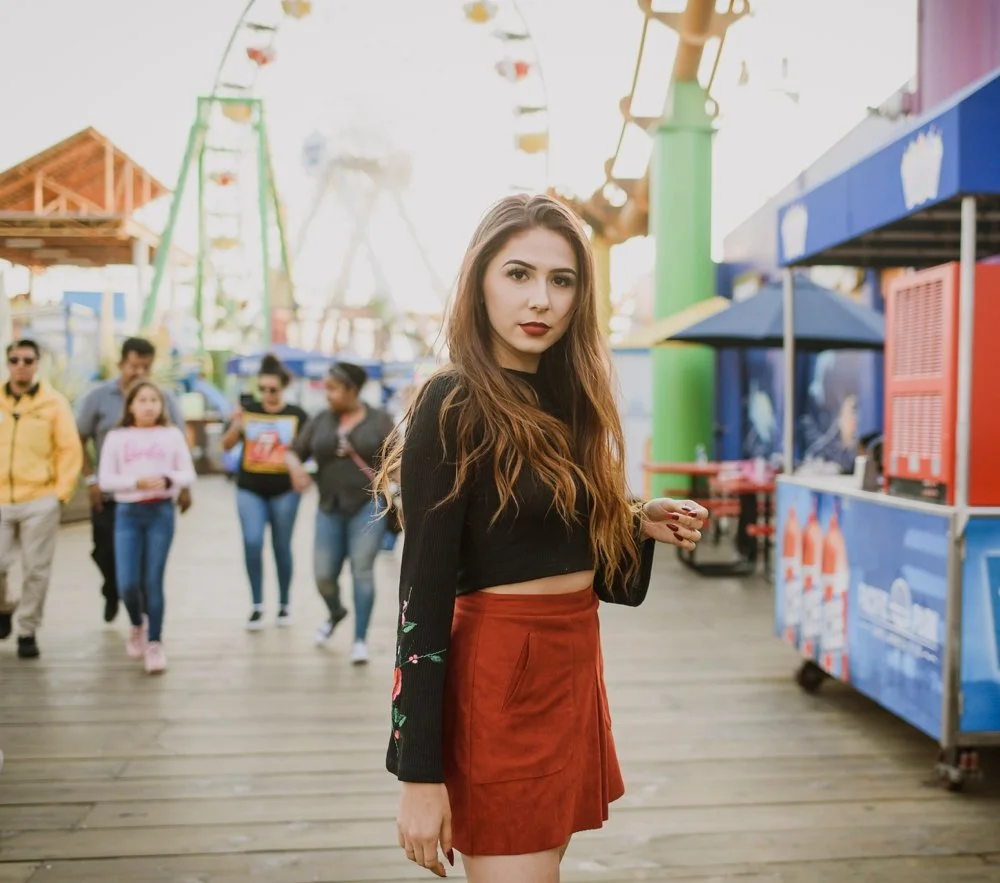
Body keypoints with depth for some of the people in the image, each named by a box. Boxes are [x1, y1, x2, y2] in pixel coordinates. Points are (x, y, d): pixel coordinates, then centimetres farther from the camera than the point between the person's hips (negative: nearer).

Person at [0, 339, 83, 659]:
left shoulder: (55, 403, 1)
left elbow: (70, 450, 1)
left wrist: (61, 492, -6)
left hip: (40, 501, -2)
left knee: (36, 570, 1)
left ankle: (27, 632, 14)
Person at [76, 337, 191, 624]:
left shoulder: (164, 399, 2)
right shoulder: (99, 397, -1)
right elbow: (79, 441, 3)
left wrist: (184, 486, 4)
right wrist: (91, 479, -6)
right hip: (109, 495, 0)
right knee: (105, 553, 7)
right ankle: (112, 594, 38)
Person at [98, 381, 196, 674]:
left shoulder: (172, 435, 5)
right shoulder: (116, 437, 5)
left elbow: (189, 475, 5)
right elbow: (105, 479, 0)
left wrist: (168, 480, -15)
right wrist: (136, 482, -15)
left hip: (161, 512, 0)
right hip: (127, 513, 1)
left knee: (152, 581, -1)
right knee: (127, 583, -4)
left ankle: (154, 643, 11)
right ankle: (137, 625, 27)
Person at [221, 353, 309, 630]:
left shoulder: (296, 415, 0)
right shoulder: (248, 412, 3)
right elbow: (227, 445, -1)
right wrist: (235, 426, -20)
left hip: (284, 490, -1)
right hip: (250, 489, 1)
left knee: (281, 547, 8)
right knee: (252, 543, -10)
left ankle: (283, 605, 22)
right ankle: (257, 606, 2)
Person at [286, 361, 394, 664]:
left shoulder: (379, 420, 0)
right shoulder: (321, 421, 9)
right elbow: (295, 452, 13)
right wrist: (295, 467, -10)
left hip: (368, 505, -3)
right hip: (330, 507, 3)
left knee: (362, 571, -5)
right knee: (324, 575, 3)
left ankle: (360, 639, 7)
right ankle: (335, 613, 36)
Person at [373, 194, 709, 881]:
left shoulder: (570, 399, 8)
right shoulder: (453, 407, -14)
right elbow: (423, 594, -17)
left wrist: (643, 524, -1)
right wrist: (419, 773, -18)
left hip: (575, 668, 8)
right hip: (497, 675, -8)